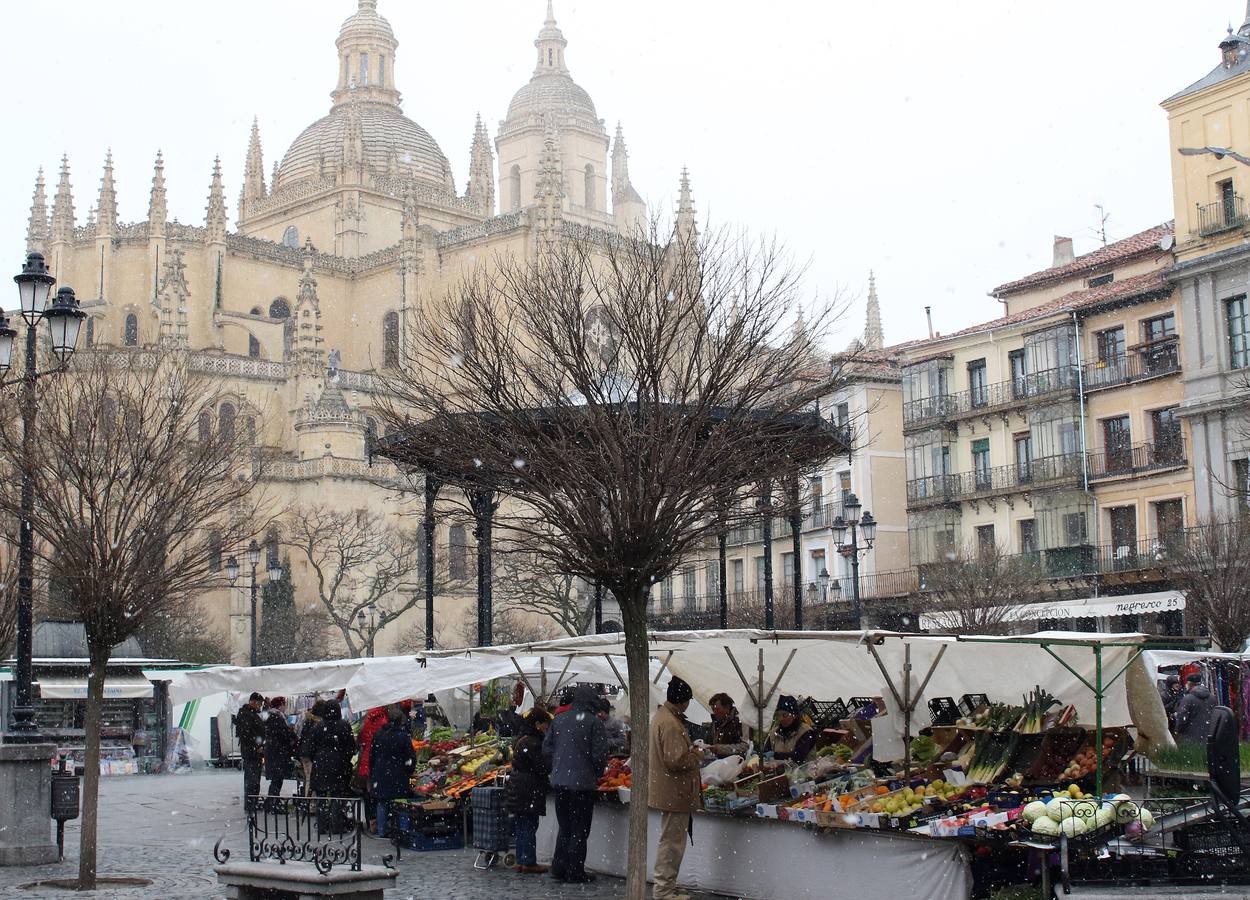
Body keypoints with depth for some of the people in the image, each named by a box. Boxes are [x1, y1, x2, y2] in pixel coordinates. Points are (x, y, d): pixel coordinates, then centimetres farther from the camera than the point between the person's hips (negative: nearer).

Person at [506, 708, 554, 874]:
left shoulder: (521, 740, 14)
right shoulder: (532, 742, -17)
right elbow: (542, 767, -17)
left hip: (518, 790, 10)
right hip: (529, 791, -10)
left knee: (522, 826, 13)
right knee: (530, 826, -4)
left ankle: (521, 861, 18)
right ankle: (529, 862, 0)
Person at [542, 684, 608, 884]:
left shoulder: (559, 719, 6)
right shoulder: (593, 722, -11)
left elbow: (546, 749, 8)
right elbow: (599, 754, -13)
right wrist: (597, 775, 4)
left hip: (559, 782, 5)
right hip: (583, 783, -5)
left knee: (564, 828, 17)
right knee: (580, 830, 3)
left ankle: (559, 869, 18)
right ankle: (575, 873, 6)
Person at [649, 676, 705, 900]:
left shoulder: (661, 716, 11)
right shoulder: (671, 724, -22)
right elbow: (676, 760, -26)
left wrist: (690, 749, 14)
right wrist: (697, 756, -10)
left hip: (666, 791, 11)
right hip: (674, 793, -11)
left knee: (670, 841, 18)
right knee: (672, 842, -3)